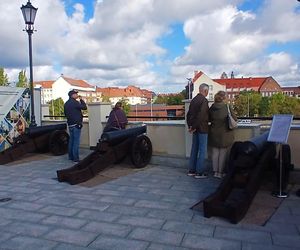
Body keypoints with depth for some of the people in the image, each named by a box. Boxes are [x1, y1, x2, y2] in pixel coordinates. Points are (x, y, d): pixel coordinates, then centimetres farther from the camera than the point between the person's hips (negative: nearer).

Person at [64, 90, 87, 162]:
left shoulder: (66, 103, 13)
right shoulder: (75, 102, -15)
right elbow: (84, 107, -12)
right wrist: (81, 99, -1)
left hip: (70, 124, 9)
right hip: (76, 124, -9)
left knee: (71, 140, 14)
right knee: (76, 141, -6)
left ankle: (71, 156, 20)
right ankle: (75, 158, -6)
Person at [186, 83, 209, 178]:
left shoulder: (193, 100, 10)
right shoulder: (204, 100, -15)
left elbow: (188, 114, 13)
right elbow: (201, 115, -23)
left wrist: (190, 126, 11)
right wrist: (193, 127, -16)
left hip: (195, 129, 8)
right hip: (202, 129, -8)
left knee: (194, 149, 14)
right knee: (202, 150, 0)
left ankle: (191, 170, 20)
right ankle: (199, 172, 4)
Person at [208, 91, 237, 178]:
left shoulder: (212, 107, -4)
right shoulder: (227, 107, -12)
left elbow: (209, 119, 6)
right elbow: (234, 118, -6)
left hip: (214, 133, 3)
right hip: (224, 133, -3)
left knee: (215, 152, 12)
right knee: (223, 153, 7)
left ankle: (215, 171, 18)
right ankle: (220, 172, 13)